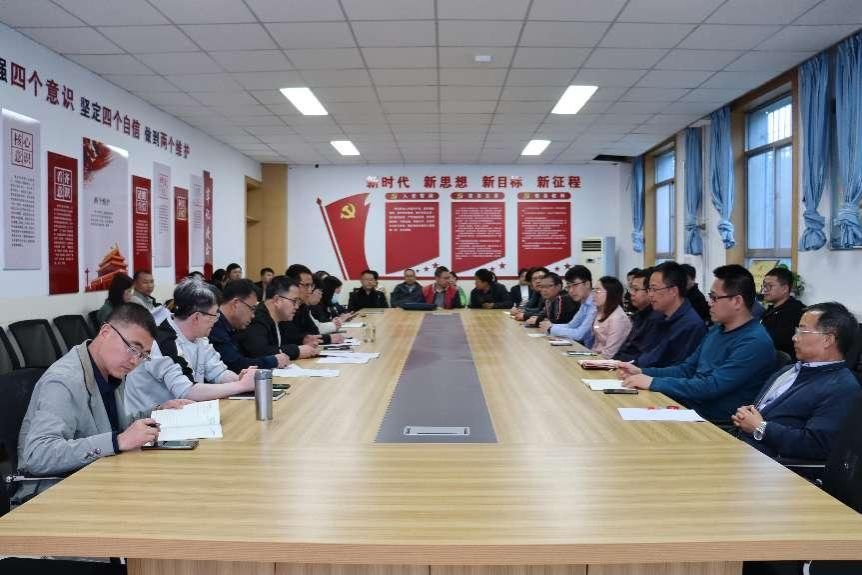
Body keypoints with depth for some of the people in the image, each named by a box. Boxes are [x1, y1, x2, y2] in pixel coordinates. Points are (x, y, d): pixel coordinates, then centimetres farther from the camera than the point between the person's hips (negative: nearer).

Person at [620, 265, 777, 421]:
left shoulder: (755, 342, -17)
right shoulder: (716, 330, 13)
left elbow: (712, 387, -23)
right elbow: (687, 369, 18)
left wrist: (653, 382, -21)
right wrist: (642, 372, 4)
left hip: (716, 422, -8)